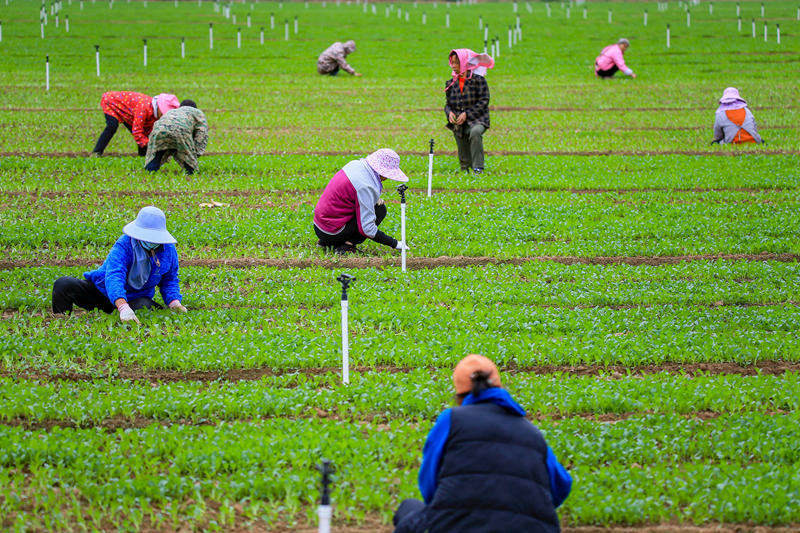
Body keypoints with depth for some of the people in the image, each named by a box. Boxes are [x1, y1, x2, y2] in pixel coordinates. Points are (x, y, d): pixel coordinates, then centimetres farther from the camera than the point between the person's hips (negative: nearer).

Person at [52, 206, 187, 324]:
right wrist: (123, 307, -62)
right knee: (63, 285, -24)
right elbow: (113, 277, -44)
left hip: (135, 299, 2)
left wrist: (174, 302, -16)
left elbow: (169, 280, 7)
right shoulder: (123, 246, -27)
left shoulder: (168, 249, -10)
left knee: (147, 307, -37)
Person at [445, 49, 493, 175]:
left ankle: (478, 168, -37)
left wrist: (467, 114, -19)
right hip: (458, 124, 5)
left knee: (475, 132, -39)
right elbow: (448, 104, 16)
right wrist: (450, 113, -9)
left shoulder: (478, 79, -5)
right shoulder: (451, 83, 10)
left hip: (477, 120, -5)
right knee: (464, 160, 3)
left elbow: (483, 101, -10)